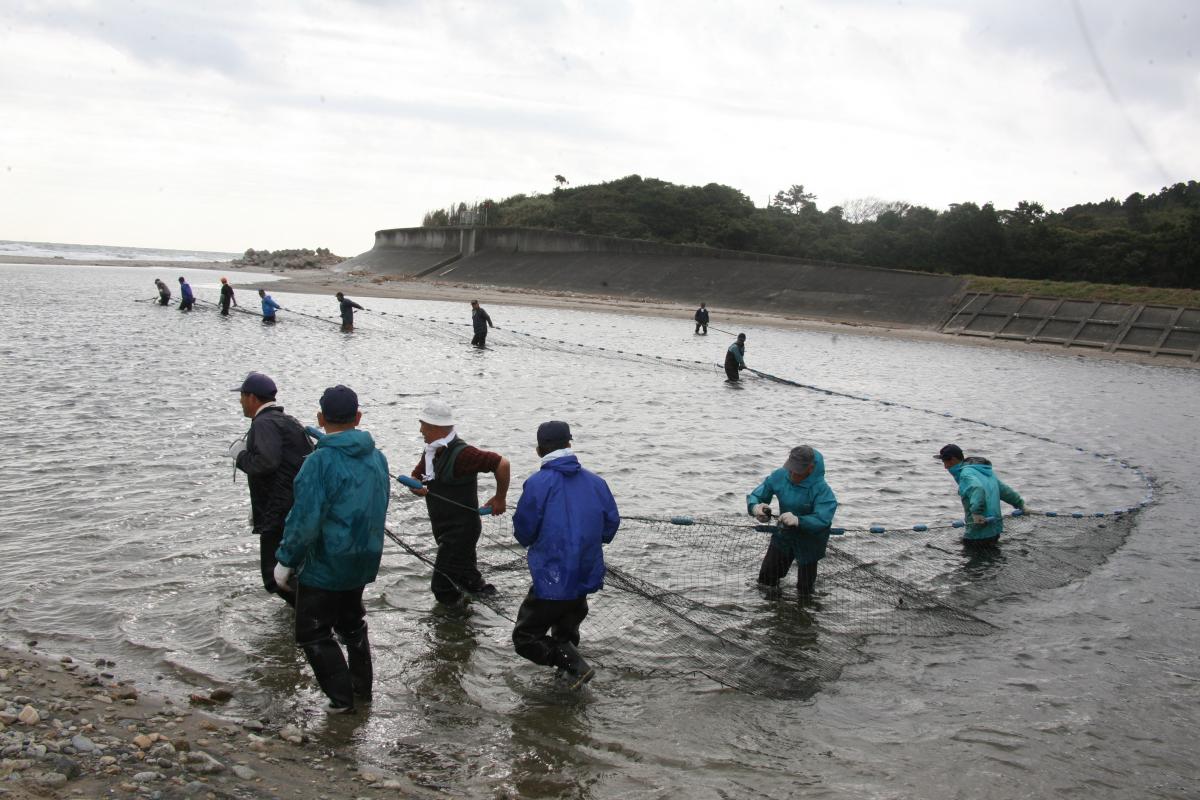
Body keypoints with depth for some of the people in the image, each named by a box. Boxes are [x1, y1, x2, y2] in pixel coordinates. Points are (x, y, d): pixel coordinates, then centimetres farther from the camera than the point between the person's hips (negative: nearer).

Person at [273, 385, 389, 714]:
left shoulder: (320, 462, -22)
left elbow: (305, 520, -23)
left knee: (313, 634, 8)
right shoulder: (377, 457, 0)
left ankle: (341, 697, 8)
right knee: (351, 622, 25)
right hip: (363, 560, 7)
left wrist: (285, 560, -12)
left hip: (324, 565, -7)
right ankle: (362, 687, 33)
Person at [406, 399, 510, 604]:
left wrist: (500, 499, -16)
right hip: (443, 529, 9)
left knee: (442, 587, -11)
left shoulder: (461, 454, -25)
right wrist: (415, 487, -9)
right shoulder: (431, 452, 3)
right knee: (466, 574, 26)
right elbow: (416, 476, 16)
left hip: (462, 529, -9)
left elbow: (502, 464, -28)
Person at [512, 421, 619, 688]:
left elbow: (523, 533, -10)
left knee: (525, 638, 5)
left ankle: (576, 666, -10)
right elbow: (611, 525, 6)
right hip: (587, 578, 6)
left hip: (552, 583, -6)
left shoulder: (537, 483, -14)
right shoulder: (596, 482, 1)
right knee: (565, 633, 27)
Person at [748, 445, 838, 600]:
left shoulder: (821, 489, -30)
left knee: (805, 593, 13)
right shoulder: (780, 476, -17)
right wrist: (755, 506, -34)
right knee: (765, 582, 14)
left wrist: (798, 520, -57)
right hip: (783, 535, 3)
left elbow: (822, 519, -40)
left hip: (809, 542, -3)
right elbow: (754, 495, -10)